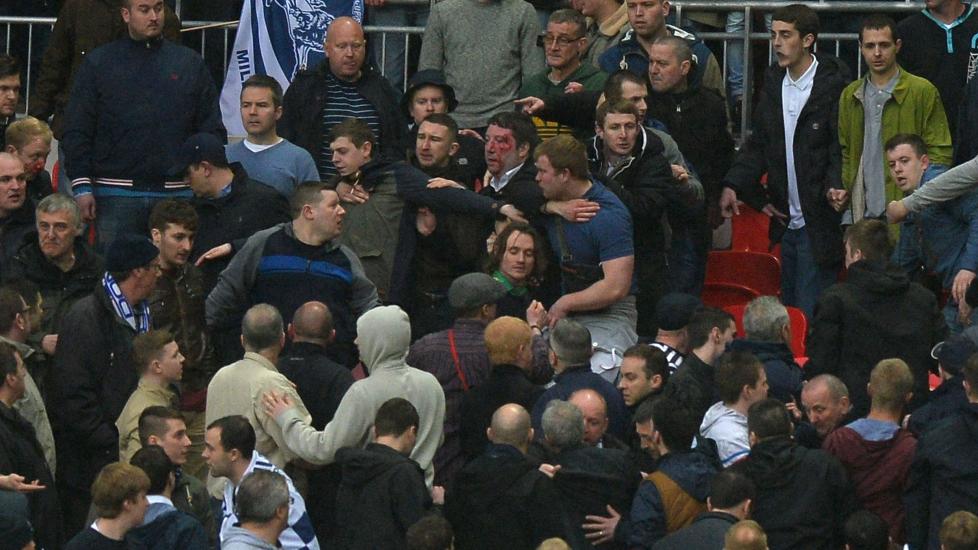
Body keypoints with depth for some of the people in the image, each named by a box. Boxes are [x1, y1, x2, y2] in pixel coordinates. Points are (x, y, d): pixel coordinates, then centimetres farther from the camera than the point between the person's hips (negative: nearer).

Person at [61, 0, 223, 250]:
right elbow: (76, 132, 3)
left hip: (176, 193, 2)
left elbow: (212, 130, 12)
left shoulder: (190, 63, 12)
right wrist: (82, 187, -6)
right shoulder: (99, 64, 6)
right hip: (117, 196, -2)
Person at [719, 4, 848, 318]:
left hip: (819, 221, -7)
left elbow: (842, 147, -10)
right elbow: (759, 143, 14)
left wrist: (835, 185, -28)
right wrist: (734, 184, 1)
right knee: (788, 311, 15)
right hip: (787, 220, 7)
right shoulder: (773, 81, 11)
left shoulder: (833, 83, -10)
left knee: (810, 313, -7)